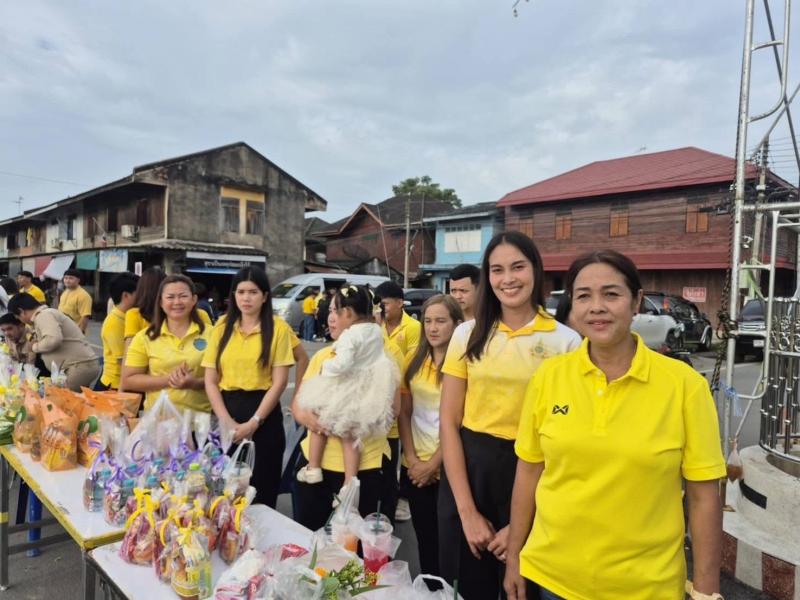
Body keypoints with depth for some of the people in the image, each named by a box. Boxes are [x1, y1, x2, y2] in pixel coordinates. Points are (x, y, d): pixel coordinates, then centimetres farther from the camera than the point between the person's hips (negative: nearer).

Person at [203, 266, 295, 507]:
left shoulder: (278, 328, -3)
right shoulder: (222, 328, 7)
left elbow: (279, 382, -6)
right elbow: (210, 381, 5)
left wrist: (253, 422, -10)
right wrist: (226, 420, -7)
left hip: (264, 416, -3)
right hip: (227, 412, 3)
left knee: (262, 493, 7)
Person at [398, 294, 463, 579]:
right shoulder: (414, 359, 5)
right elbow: (403, 412, 5)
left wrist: (433, 463, -12)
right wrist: (411, 458, -4)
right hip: (414, 467, 4)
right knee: (424, 539, 17)